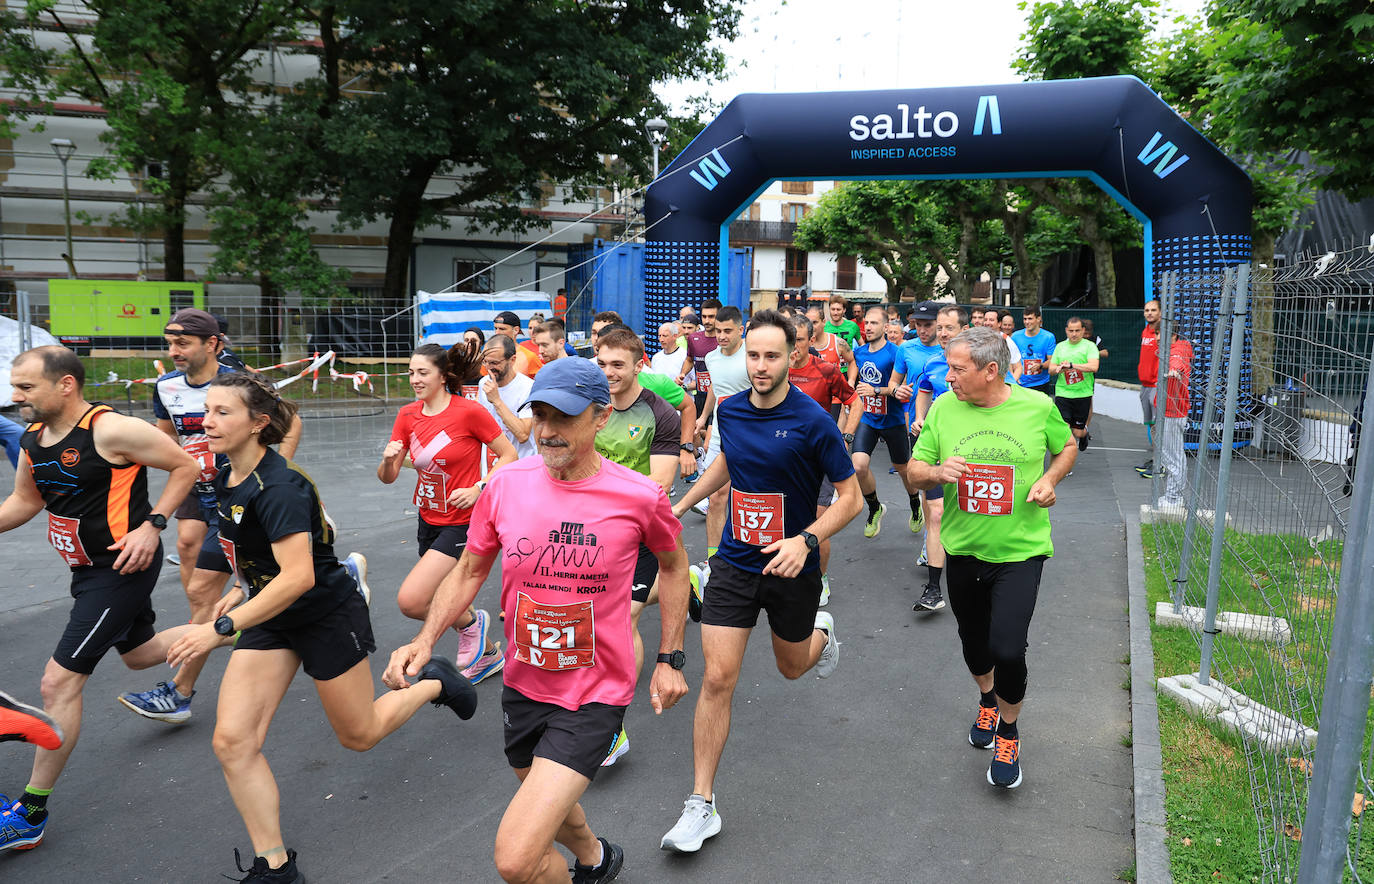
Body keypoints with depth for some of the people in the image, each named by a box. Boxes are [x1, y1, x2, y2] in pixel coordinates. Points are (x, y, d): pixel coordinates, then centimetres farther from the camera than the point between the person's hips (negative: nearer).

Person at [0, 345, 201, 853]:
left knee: (59, 684, -8)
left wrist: (151, 525, -21)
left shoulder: (110, 430, -21)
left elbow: (185, 467, -14)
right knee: (139, 654, 24)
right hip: (88, 567, 9)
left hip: (122, 566, -9)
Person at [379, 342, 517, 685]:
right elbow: (388, 477, 3)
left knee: (410, 600, -17)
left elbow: (509, 455, -8)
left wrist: (479, 488, -20)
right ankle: (488, 653, 43)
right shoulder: (407, 416, 2)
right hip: (429, 521, 7)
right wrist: (388, 459, -18)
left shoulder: (469, 412, -15)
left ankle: (471, 623, 11)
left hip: (462, 522, -7)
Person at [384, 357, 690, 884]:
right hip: (524, 685, 5)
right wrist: (426, 639, -10)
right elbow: (469, 572, 5)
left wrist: (669, 659, 3)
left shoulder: (639, 497, -16)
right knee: (548, 807, 29)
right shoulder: (505, 486, -8)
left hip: (595, 697, -5)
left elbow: (673, 564, 4)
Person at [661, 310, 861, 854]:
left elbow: (851, 497, -13)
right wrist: (679, 505, 21)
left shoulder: (812, 421, -18)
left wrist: (806, 539, -28)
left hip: (791, 568, -2)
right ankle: (701, 805, 4)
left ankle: (822, 631, 58)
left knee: (792, 668, 21)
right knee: (717, 678, -6)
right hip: (734, 564, 3)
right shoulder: (730, 411, -3)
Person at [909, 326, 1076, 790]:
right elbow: (915, 470, 1)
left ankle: (1008, 734, 17)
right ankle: (987, 701, 52)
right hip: (963, 549, 3)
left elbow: (1067, 446, 11)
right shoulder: (943, 409, -5)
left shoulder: (1038, 407, -8)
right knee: (974, 644, 18)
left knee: (1007, 650, -13)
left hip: (1020, 549, -3)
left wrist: (1050, 478, -8)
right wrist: (937, 471, -22)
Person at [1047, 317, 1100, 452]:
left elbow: (1093, 367, -17)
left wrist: (1071, 365, -24)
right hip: (1062, 394, 2)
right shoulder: (1060, 346, 10)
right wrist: (1059, 368, -13)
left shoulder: (1089, 346, -2)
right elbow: (1051, 369, 10)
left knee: (1078, 432, 9)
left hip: (1083, 394, -2)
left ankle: (1084, 433, 44)